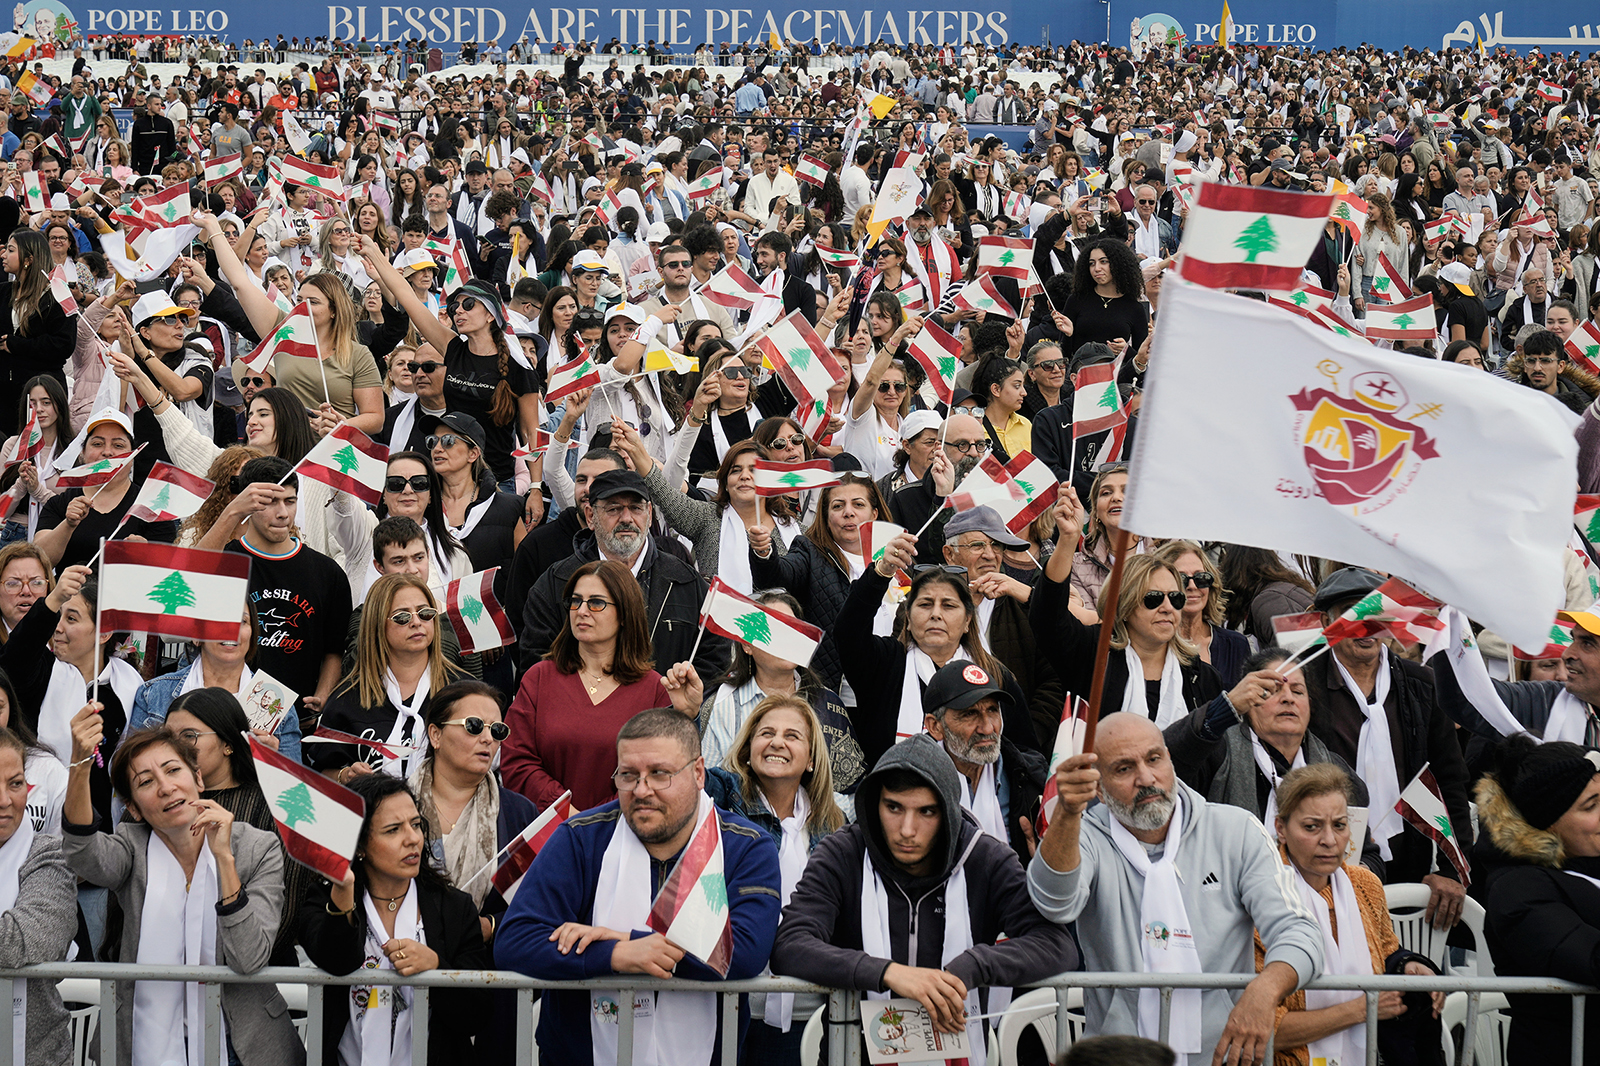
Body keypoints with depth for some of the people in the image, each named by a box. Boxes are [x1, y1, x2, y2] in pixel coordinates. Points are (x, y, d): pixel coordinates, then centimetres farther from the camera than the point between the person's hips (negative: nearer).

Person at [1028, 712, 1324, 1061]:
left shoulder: (1236, 831, 11)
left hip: (1223, 1051, 1)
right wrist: (1067, 813, -36)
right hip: (1117, 1057, -1)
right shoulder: (1089, 839, 7)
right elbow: (1056, 902, -17)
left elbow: (1298, 931, 4)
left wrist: (1264, 991, -19)